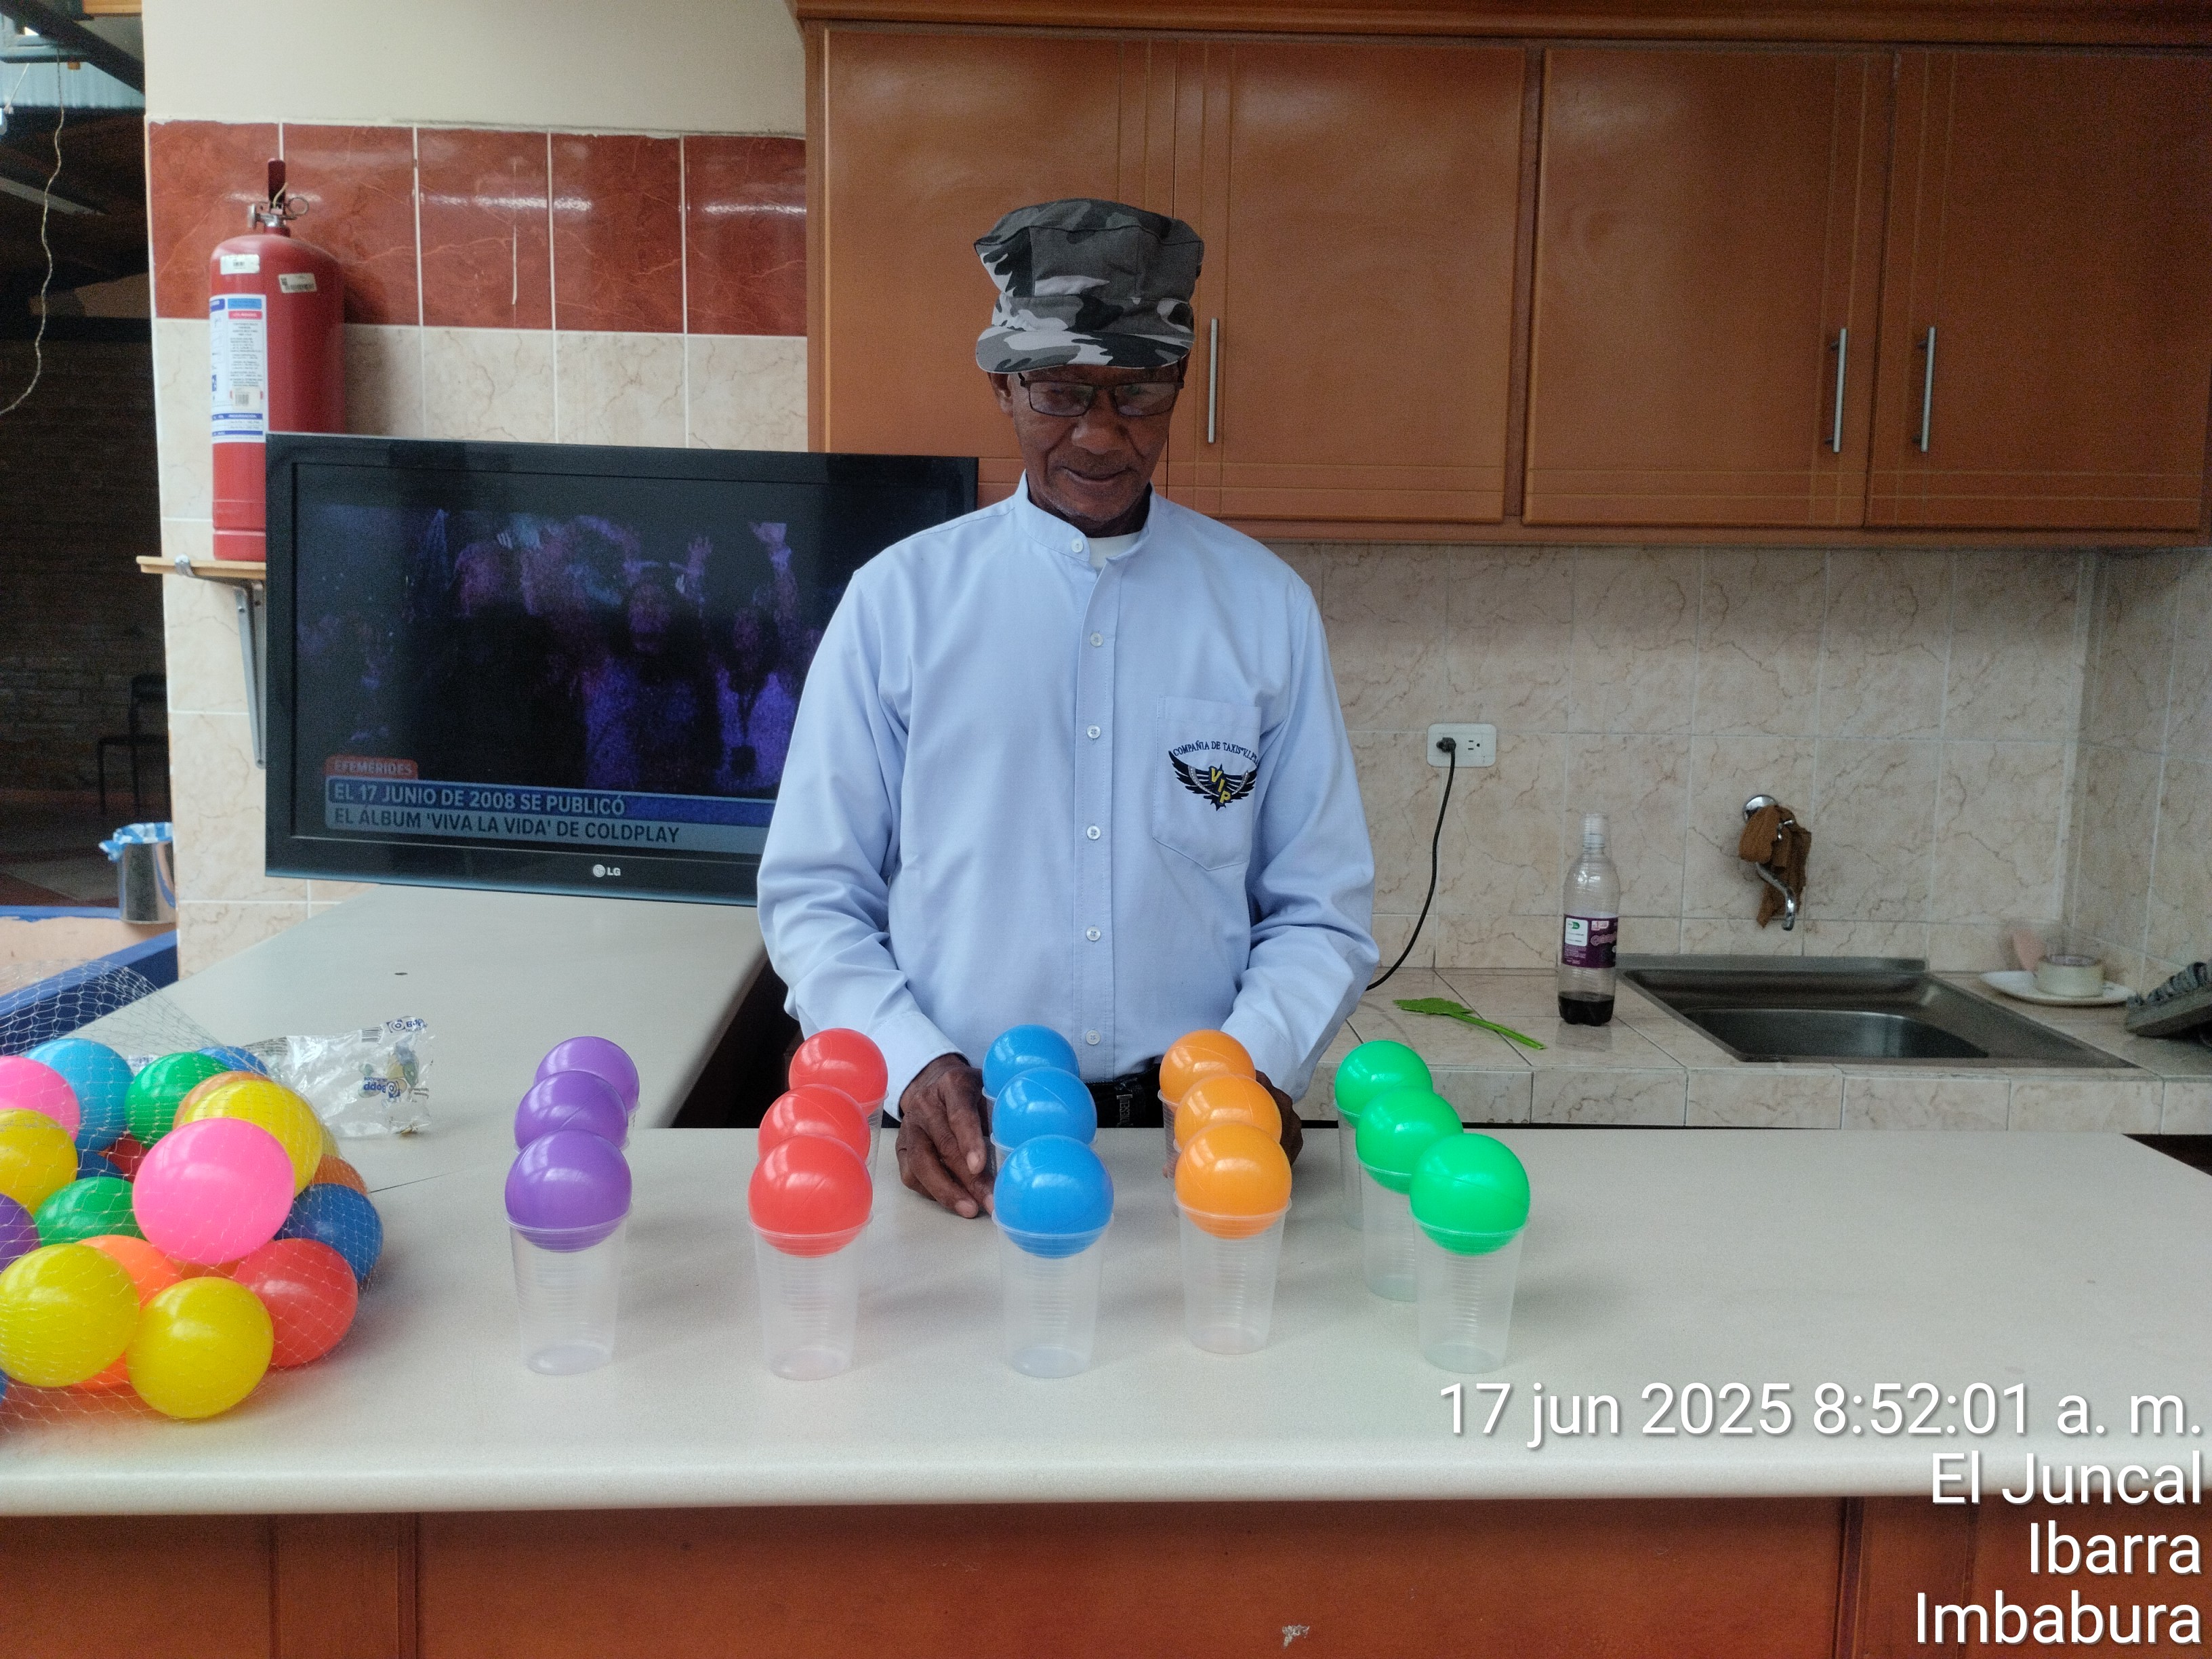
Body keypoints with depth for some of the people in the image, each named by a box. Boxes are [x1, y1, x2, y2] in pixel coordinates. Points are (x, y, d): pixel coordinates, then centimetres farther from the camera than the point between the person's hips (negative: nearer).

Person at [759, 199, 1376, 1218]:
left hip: (1189, 1137, 1)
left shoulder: (1267, 608, 6)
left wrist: (1257, 1062, -10)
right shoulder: (898, 599, 3)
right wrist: (912, 1068, -11)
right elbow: (812, 897, 4)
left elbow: (1319, 911, 8)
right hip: (955, 1139, 0)